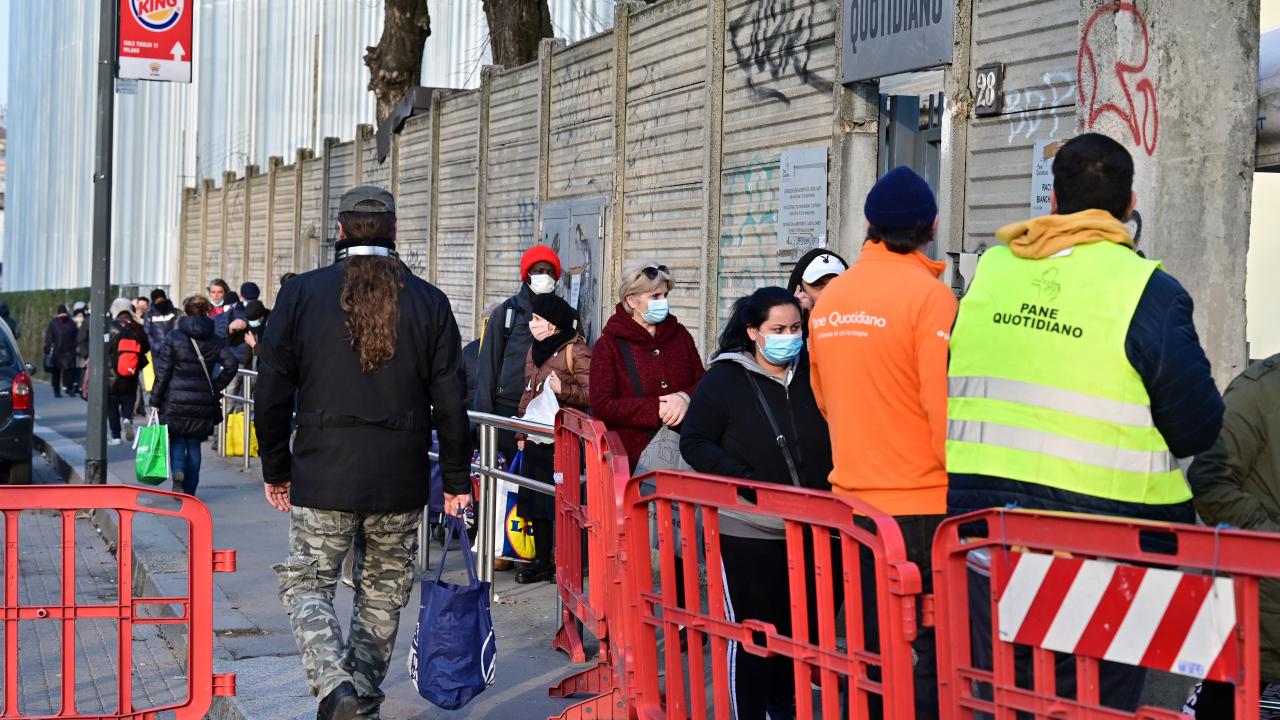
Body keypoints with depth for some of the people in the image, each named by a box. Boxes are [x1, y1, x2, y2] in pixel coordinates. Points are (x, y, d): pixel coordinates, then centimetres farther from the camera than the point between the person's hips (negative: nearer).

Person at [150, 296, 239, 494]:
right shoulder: (215, 341, 3)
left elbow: (162, 371, -7)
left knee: (177, 441, 12)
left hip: (175, 402, -2)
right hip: (203, 403, 2)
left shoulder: (174, 338, -4)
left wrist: (155, 398, -2)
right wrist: (216, 387, 3)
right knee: (194, 444, 13)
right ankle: (189, 490, 13)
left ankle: (178, 471, -17)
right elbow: (231, 364, -8)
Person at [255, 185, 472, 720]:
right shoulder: (429, 302, 0)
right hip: (401, 483, 1)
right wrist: (457, 479, 9)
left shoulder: (300, 294, -2)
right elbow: (450, 402, 1)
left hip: (323, 476, -1)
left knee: (306, 585, 10)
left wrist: (275, 469, 11)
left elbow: (272, 392, 0)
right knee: (382, 595, 15)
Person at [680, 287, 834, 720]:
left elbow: (834, 437, 15)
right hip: (748, 532, -4)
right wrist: (743, 480, -16)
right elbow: (694, 442, -6)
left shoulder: (813, 375, 6)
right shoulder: (724, 379, -6)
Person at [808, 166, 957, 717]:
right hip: (923, 505, -6)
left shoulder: (829, 300, 5)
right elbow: (946, 409, -16)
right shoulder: (929, 296, -13)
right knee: (936, 652, 3)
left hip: (853, 501, 6)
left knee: (869, 650, 14)